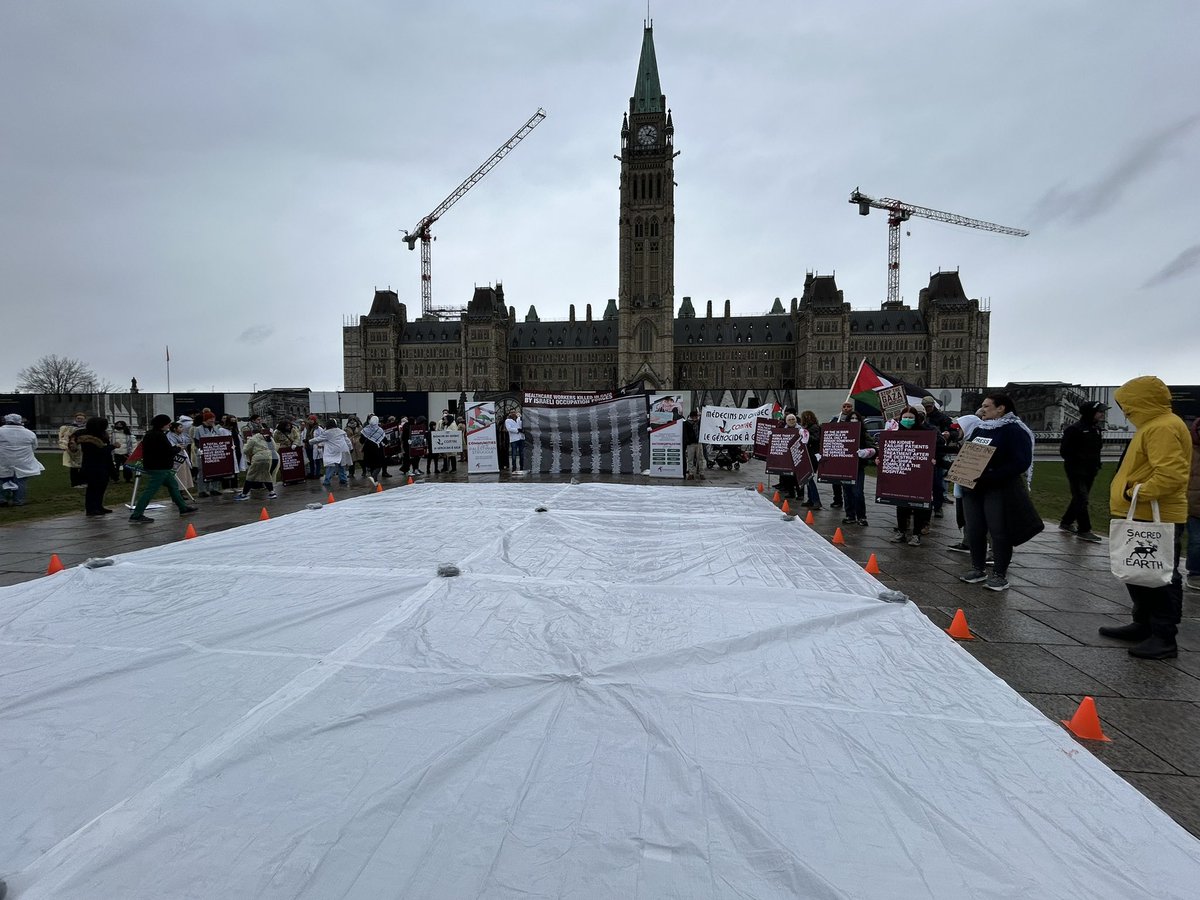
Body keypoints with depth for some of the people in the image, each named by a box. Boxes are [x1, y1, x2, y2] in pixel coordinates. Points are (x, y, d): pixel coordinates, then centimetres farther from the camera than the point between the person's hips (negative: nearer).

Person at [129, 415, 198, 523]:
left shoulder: (150, 434, 13)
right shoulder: (160, 436, -18)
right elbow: (169, 451, -22)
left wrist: (173, 449, 11)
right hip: (159, 468, -11)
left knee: (173, 486, 18)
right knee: (150, 491, -8)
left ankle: (183, 508, 26)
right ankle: (136, 515, -6)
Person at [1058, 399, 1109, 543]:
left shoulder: (1096, 429, 10)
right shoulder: (1074, 429, -15)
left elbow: (1095, 450, 20)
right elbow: (1064, 450, -14)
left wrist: (1096, 465, 9)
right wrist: (1077, 463, -16)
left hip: (1089, 471, 8)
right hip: (1076, 470, -8)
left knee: (1079, 498, 14)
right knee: (1081, 499, -8)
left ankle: (1066, 522, 28)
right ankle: (1084, 530, -5)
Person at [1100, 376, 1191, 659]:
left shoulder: (1162, 428, -18)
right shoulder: (1154, 425, 16)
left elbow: (1172, 475, -28)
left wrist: (1136, 493, -22)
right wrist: (1132, 495, 15)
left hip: (1155, 520, -11)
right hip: (1143, 517, 11)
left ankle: (1164, 638, 7)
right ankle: (1144, 625, 29)